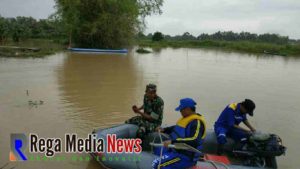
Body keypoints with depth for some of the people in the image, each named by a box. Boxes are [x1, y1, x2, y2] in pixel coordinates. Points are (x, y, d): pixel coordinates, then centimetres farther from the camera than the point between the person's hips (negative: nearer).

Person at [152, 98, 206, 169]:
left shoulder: (197, 122, -20)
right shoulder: (187, 118, 9)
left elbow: (194, 141, -33)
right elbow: (177, 128, 26)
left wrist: (172, 142, -37)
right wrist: (164, 130, 11)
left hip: (186, 156, -10)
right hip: (177, 150, 10)